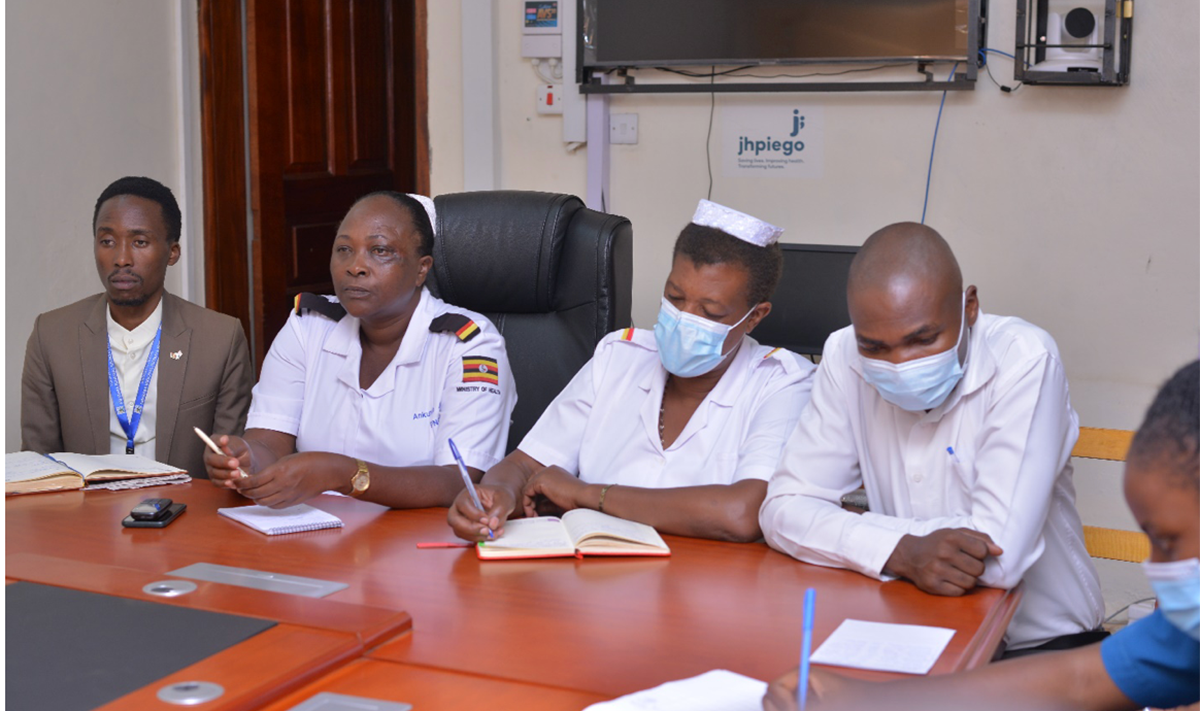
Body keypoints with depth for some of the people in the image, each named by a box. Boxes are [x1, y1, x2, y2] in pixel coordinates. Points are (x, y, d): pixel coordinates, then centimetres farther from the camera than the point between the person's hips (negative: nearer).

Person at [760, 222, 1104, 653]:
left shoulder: (1023, 361, -18)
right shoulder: (845, 358, -5)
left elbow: (999, 558, -25)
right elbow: (783, 508, -9)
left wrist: (862, 536, -15)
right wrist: (900, 551, -25)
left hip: (1039, 646, -2)